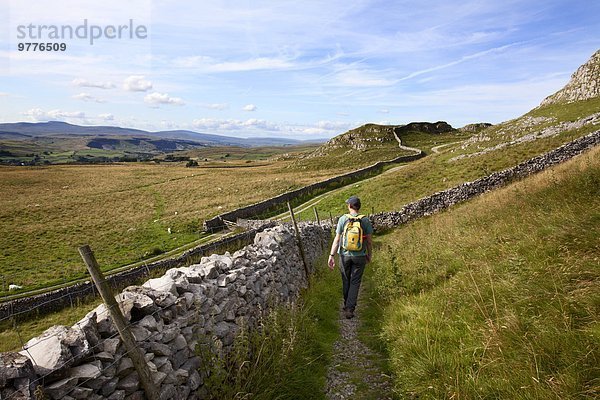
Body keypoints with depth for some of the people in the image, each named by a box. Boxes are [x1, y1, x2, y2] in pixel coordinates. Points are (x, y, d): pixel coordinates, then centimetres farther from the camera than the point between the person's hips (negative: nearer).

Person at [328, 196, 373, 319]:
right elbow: (369, 241, 0)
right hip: (360, 256, 0)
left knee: (346, 281, 18)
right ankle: (350, 309, 1)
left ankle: (347, 305, 33)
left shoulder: (343, 219, -8)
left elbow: (337, 239, -11)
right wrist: (369, 255, 14)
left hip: (345, 255, 0)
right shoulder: (365, 220, -5)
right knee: (355, 282, 7)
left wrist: (332, 255, -8)